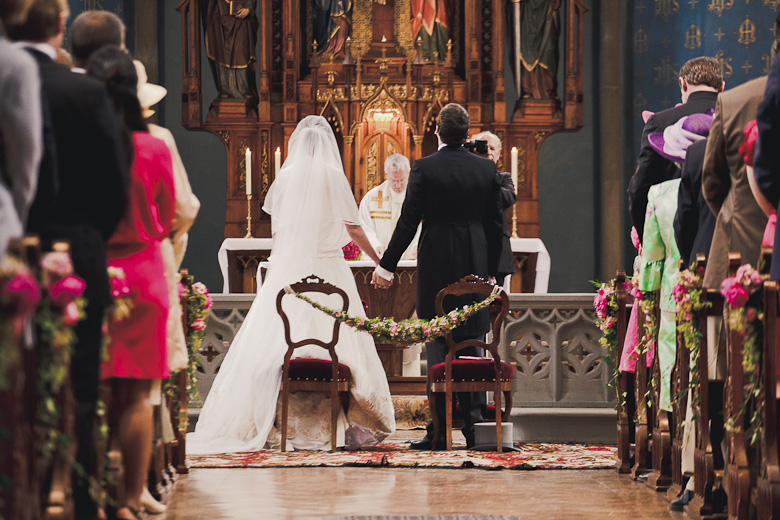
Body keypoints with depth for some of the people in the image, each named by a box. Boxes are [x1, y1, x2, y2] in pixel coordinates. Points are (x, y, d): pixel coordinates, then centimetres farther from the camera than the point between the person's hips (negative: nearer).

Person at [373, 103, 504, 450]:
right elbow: (495, 224, 9)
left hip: (437, 267, -3)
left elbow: (408, 221, -8)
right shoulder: (486, 169, 4)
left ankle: (439, 431, -2)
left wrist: (387, 265, 0)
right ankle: (474, 425, 8)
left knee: (437, 348, 0)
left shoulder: (425, 168, -9)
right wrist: (491, 272, 17)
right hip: (475, 266, 4)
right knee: (472, 347, 10)